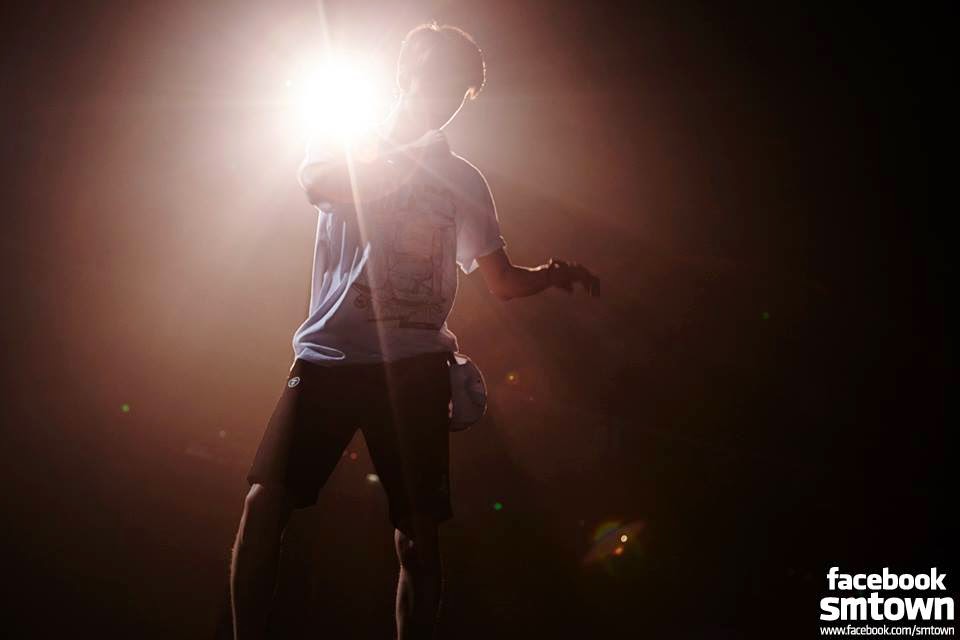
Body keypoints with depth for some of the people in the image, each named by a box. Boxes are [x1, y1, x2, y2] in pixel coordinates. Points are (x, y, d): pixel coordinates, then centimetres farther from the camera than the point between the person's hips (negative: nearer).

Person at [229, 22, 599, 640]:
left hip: (414, 365, 1)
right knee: (266, 498, -13)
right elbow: (319, 184, -11)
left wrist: (553, 273, -5)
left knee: (419, 530, 0)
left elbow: (503, 280, 15)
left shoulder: (463, 180, 15)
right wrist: (406, 148, -9)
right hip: (329, 353, -1)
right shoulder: (343, 138, 12)